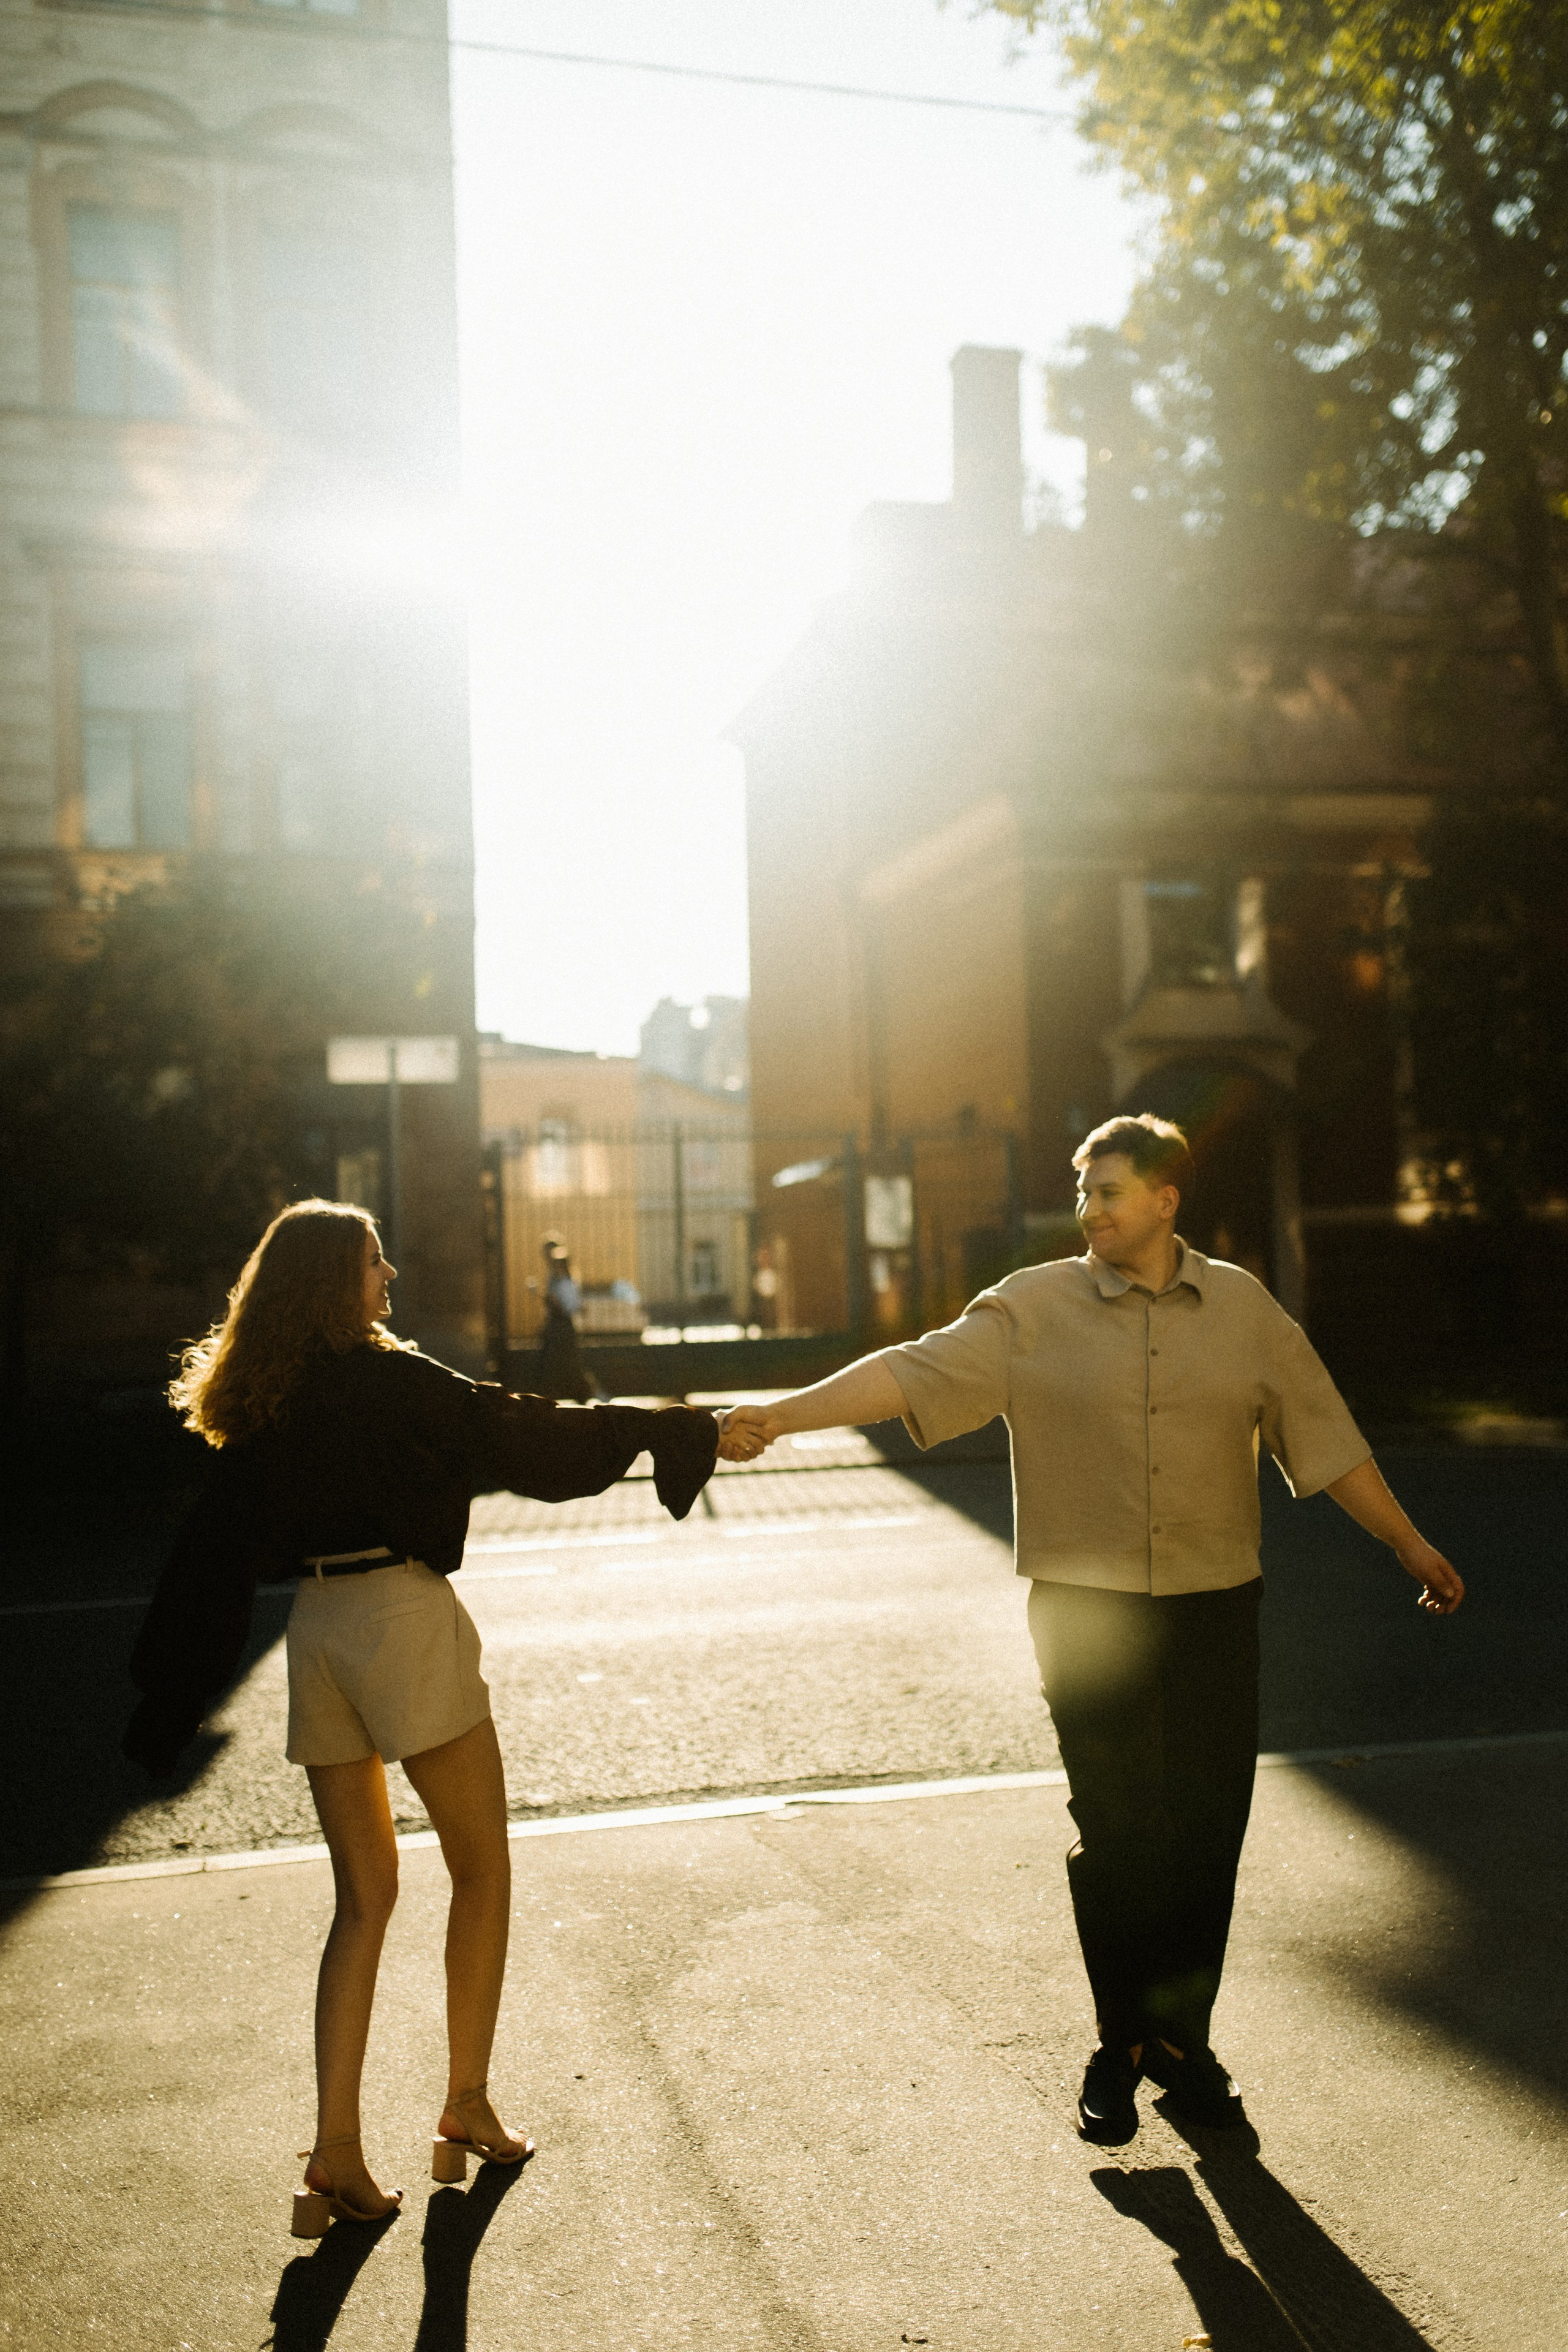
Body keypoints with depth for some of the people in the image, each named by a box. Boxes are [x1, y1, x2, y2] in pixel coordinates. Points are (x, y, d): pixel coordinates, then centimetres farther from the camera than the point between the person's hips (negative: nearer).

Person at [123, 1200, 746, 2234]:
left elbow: (217, 1552, 10)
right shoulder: (389, 1379, -11)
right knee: (484, 1867, 12)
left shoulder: (256, 1408, 8)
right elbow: (527, 1438, -10)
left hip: (316, 1634, 6)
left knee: (364, 1894, 14)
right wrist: (681, 1434, -3)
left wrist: (172, 1699, 16)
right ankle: (468, 2104, 20)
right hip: (403, 1618, -6)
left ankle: (338, 2152, 8)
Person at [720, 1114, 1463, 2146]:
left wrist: (1409, 1544, 16)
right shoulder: (1036, 1307, -2)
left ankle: (1183, 2037, 25)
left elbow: (1324, 1436, 11)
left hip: (1213, 1610, 2)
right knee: (1114, 1836, 3)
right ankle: (1121, 2044, 22)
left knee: (1206, 1833, 6)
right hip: (1088, 1613, -2)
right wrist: (779, 1414, -18)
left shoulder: (1243, 1307, 5)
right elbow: (914, 1373, -9)